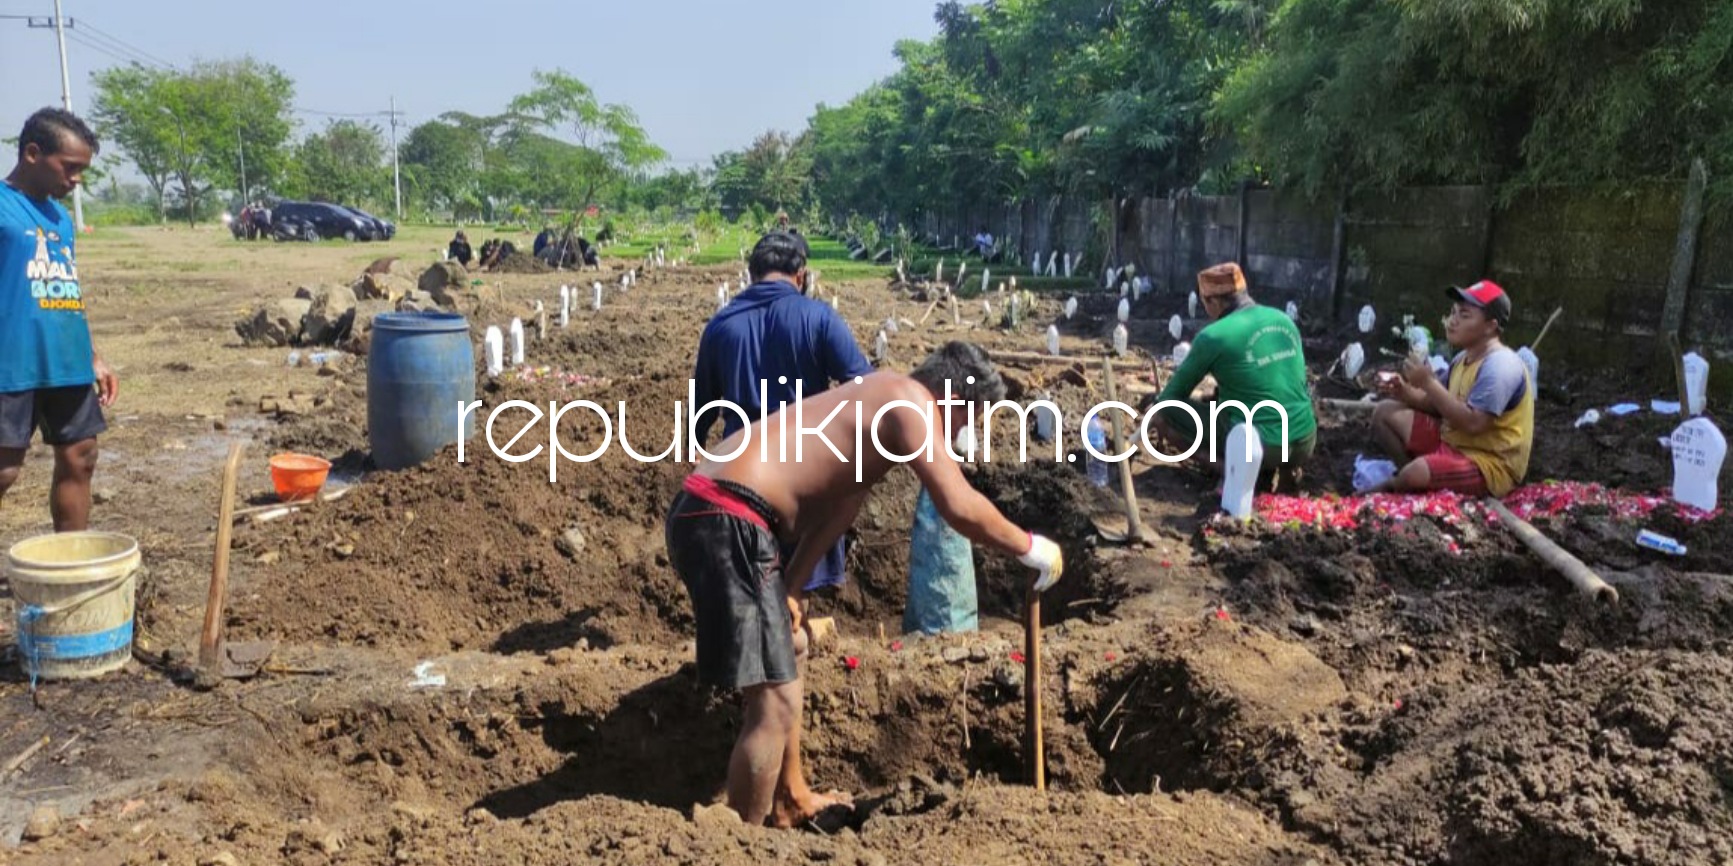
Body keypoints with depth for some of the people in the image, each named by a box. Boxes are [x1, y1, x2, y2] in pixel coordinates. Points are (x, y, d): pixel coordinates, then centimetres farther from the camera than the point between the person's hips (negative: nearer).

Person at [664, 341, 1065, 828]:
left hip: (715, 514, 11)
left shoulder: (883, 405, 22)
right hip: (725, 520, -11)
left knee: (787, 654, 28)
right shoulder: (911, 401, -7)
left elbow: (835, 504, 23)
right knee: (775, 704, -7)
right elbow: (960, 507, -17)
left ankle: (791, 801, 43)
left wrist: (790, 593, 21)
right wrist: (1030, 549, -1)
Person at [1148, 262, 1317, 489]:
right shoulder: (1284, 319, 9)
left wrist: (1159, 401, 26)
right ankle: (1287, 465, 14)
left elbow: (1173, 394, 2)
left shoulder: (1214, 335, -10)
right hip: (1306, 443, 6)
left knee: (1163, 412, 3)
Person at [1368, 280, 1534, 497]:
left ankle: (1390, 487, 1)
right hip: (1451, 442, 9)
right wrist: (1407, 394, -6)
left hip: (1488, 464, -9)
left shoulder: (1500, 366, -22)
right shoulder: (1463, 358, 7)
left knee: (1416, 474, -34)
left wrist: (1429, 383, -28)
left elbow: (1473, 423, -32)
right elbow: (1442, 404, 15)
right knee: (1386, 413, 8)